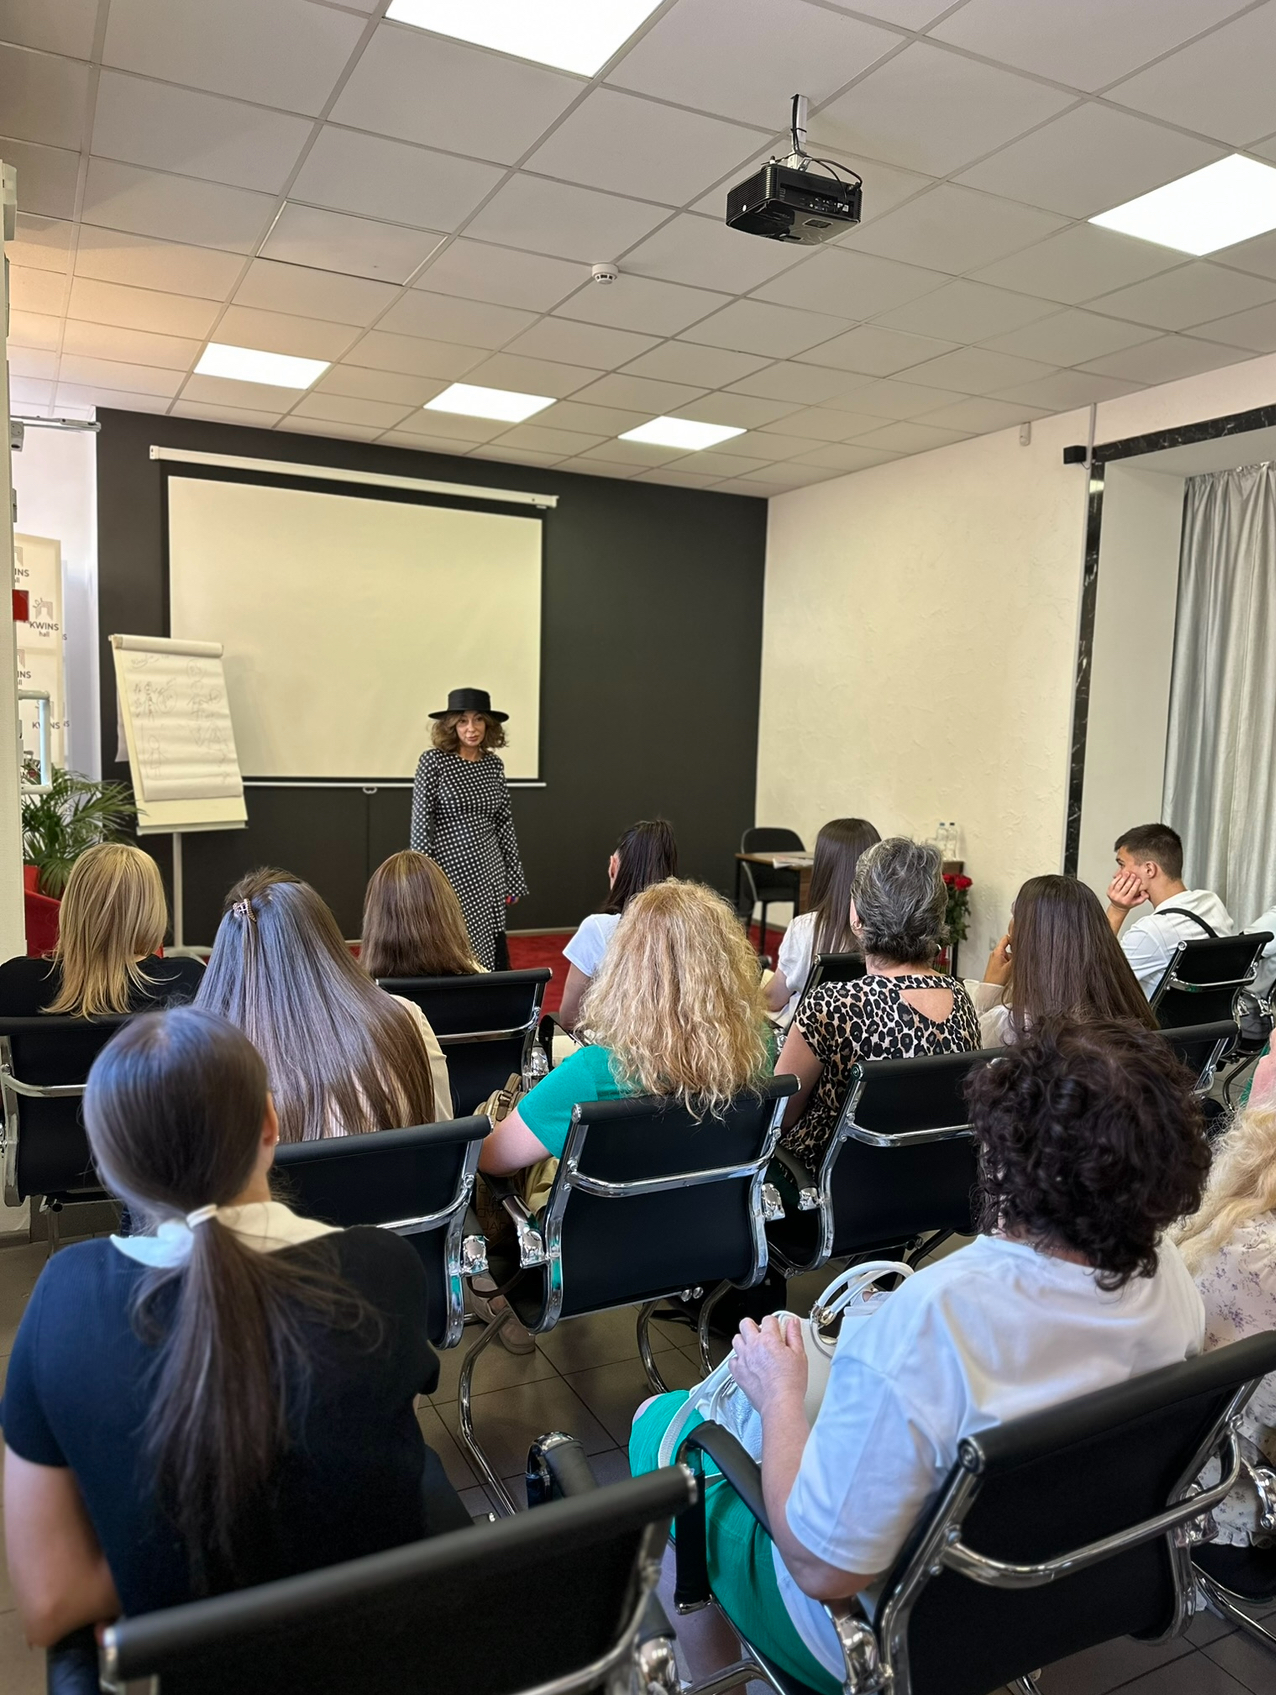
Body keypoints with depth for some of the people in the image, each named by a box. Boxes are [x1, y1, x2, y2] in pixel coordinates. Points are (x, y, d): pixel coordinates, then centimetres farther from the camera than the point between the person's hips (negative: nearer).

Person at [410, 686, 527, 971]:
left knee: (494, 953, 6)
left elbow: (504, 822, 11)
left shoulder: (494, 764, 7)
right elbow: (420, 822, -7)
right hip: (448, 869, -4)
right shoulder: (433, 760, -6)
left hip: (488, 873, 5)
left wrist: (513, 877, 10)